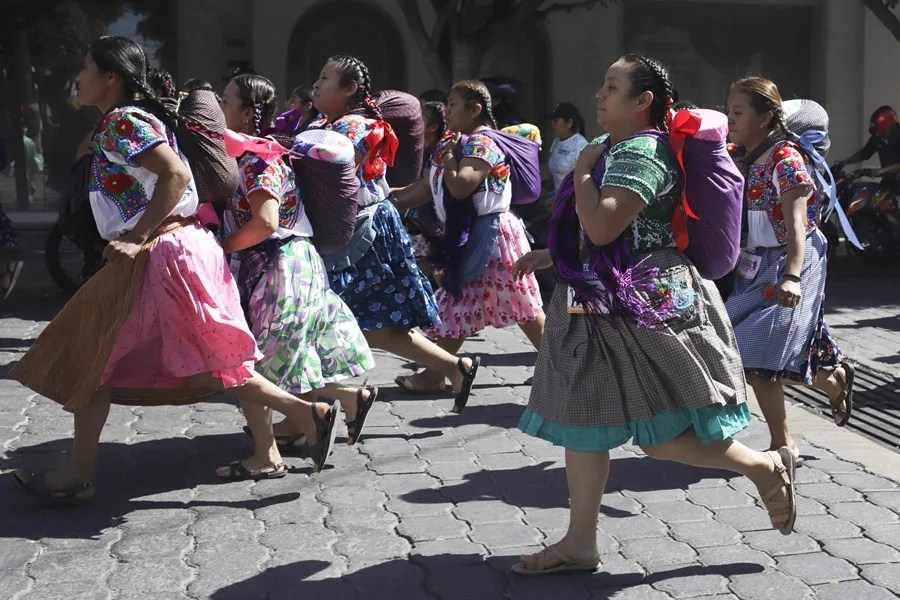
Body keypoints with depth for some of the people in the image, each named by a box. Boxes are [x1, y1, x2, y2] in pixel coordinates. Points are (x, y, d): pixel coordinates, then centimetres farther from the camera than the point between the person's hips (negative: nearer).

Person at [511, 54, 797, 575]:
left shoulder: (641, 152, -17)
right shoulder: (618, 149, 14)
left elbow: (601, 226, -30)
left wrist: (583, 171, -15)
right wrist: (542, 257, 27)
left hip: (647, 306, -10)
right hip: (605, 306, 10)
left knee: (662, 436, -4)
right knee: (583, 420, 9)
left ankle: (766, 466, 19)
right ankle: (580, 543, 17)